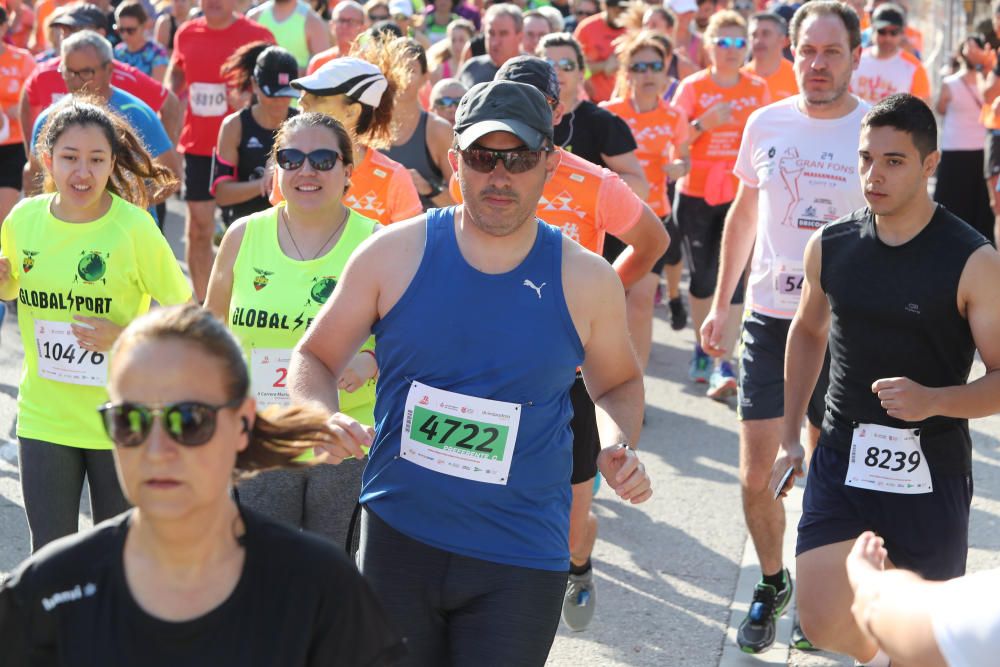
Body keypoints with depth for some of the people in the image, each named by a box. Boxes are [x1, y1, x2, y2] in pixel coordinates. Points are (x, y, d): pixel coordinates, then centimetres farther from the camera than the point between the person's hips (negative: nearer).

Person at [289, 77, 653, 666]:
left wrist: (621, 447, -5)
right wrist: (323, 421, -15)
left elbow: (618, 383, 16)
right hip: (397, 541, 1)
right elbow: (315, 358, 6)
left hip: (520, 563, -1)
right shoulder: (396, 253, -3)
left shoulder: (585, 280, -2)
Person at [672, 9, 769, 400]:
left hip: (739, 195, 0)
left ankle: (722, 365, -11)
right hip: (696, 194, 0)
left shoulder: (758, 90, 5)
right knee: (702, 275, 8)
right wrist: (703, 123, -18)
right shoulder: (692, 87, 0)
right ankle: (702, 350, 28)